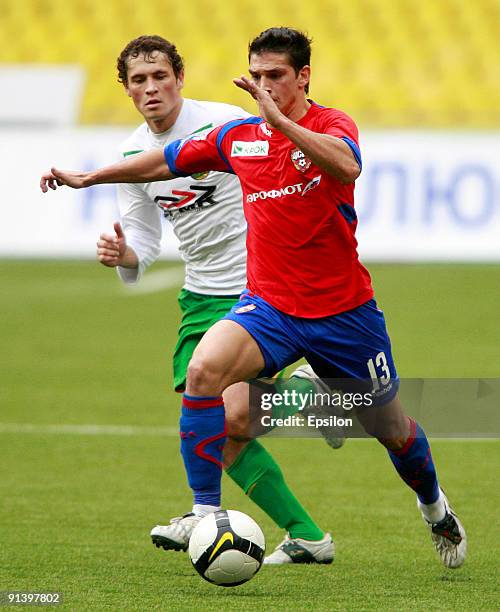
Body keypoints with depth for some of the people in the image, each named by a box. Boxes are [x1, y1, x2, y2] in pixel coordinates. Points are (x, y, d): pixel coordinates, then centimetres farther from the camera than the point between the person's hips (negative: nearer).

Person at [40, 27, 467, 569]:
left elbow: (346, 167, -34)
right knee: (204, 370, -27)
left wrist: (279, 119, -42)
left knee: (391, 428, 11)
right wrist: (90, 177, 21)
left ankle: (434, 508, 44)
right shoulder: (238, 137, 4)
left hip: (343, 311, -3)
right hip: (268, 305, 3)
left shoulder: (331, 124, -10)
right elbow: (169, 160, 19)